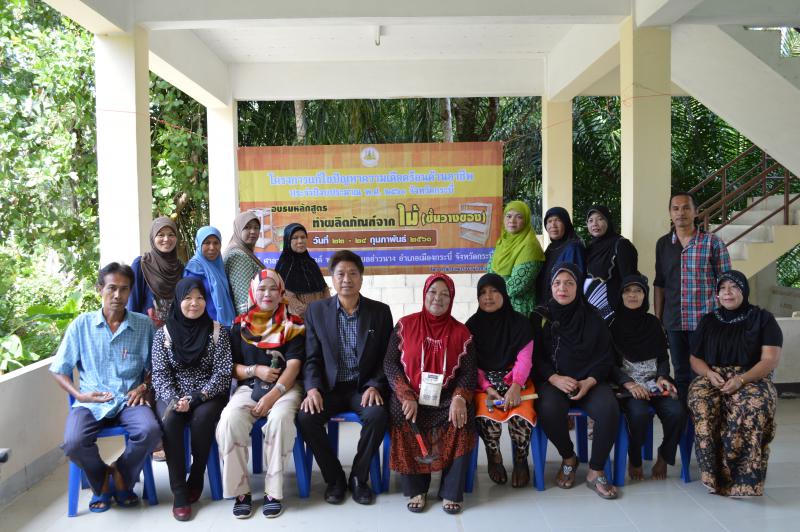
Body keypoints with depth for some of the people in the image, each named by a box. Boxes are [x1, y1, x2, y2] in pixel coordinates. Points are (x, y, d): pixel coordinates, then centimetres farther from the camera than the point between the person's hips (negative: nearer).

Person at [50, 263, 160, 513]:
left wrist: (144, 387, -6)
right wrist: (79, 395, -7)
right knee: (73, 443, -29)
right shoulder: (81, 325, 4)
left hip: (129, 400, 0)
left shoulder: (144, 325, 5)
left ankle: (122, 479, 3)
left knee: (150, 431, -29)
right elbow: (59, 370, 8)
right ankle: (101, 481, 7)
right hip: (91, 402, 0)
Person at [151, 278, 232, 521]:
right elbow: (160, 373, -2)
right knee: (170, 419, -30)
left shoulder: (217, 331, 0)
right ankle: (179, 492, -23)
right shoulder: (163, 333, 4)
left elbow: (222, 372, -7)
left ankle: (196, 479, -8)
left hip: (208, 395, -1)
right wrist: (174, 399, -21)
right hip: (172, 395, 1)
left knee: (202, 418, -32)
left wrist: (196, 398, -20)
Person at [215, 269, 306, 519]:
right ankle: (240, 490, -15)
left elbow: (293, 365, -5)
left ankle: (273, 492, -22)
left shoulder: (293, 325, 5)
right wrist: (255, 370, -10)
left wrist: (273, 396, -18)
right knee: (229, 421, -29)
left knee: (280, 419, -35)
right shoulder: (241, 326, 11)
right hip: (249, 386, 2)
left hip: (284, 386, -2)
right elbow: (231, 367, 10)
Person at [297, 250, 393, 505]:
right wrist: (313, 388, -14)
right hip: (329, 388, 1)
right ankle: (334, 477, -3)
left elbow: (386, 358, 3)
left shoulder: (380, 311, 2)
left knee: (377, 414, -31)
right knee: (306, 417, -27)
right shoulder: (316, 310, 3)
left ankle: (358, 477, -5)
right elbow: (312, 358, 3)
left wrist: (374, 386, -13)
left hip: (364, 388, -1)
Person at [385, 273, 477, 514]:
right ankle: (415, 488, -10)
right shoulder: (405, 325, 3)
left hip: (447, 397, 1)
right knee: (400, 415, -30)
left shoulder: (461, 332, 5)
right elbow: (390, 363, -1)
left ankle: (451, 491, -11)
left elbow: (469, 371, 0)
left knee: (464, 418, -28)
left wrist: (460, 398, -20)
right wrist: (406, 396, -15)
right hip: (410, 395, 0)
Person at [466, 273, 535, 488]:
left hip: (516, 381, 0)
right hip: (484, 383, 1)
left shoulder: (519, 323, 4)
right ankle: (494, 457, 4)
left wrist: (516, 386, -21)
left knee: (521, 417, -30)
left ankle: (521, 459, 3)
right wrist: (487, 388, -13)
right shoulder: (472, 325, 7)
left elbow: (524, 358, -3)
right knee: (486, 417, -30)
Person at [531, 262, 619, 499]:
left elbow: (605, 357, 7)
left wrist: (589, 382, -11)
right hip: (552, 380, -1)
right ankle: (568, 459, -2)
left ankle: (595, 472, -10)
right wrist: (555, 378, -16)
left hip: (589, 380, 1)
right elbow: (534, 357, 2)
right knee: (549, 410, -33)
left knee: (609, 410, -30)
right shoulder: (540, 317, 5)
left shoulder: (592, 317, 9)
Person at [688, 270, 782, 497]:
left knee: (752, 406, -38)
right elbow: (695, 359, 14)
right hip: (713, 379, 2)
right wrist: (710, 374, -9)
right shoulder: (708, 321, 15)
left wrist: (741, 380, -20)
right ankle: (714, 475, -29)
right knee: (700, 403, -34)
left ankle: (742, 479, -31)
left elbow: (770, 359, -5)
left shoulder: (763, 319, 5)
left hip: (752, 380, -2)